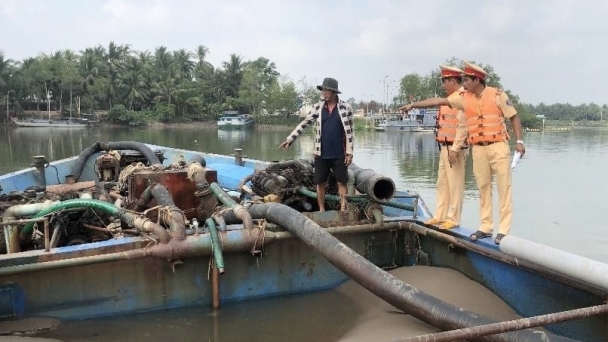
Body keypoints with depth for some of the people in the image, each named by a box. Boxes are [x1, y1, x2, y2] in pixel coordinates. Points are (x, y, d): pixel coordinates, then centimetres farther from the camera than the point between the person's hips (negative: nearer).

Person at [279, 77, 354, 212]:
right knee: (320, 183, 7)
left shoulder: (346, 107, -3)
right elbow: (304, 124, 3)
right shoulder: (317, 107, 2)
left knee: (342, 182, 1)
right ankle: (321, 210, 19)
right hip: (321, 154, 2)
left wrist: (350, 152, -6)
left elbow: (349, 131, -2)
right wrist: (290, 139, -5)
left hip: (339, 154, -2)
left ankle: (343, 210, 7)